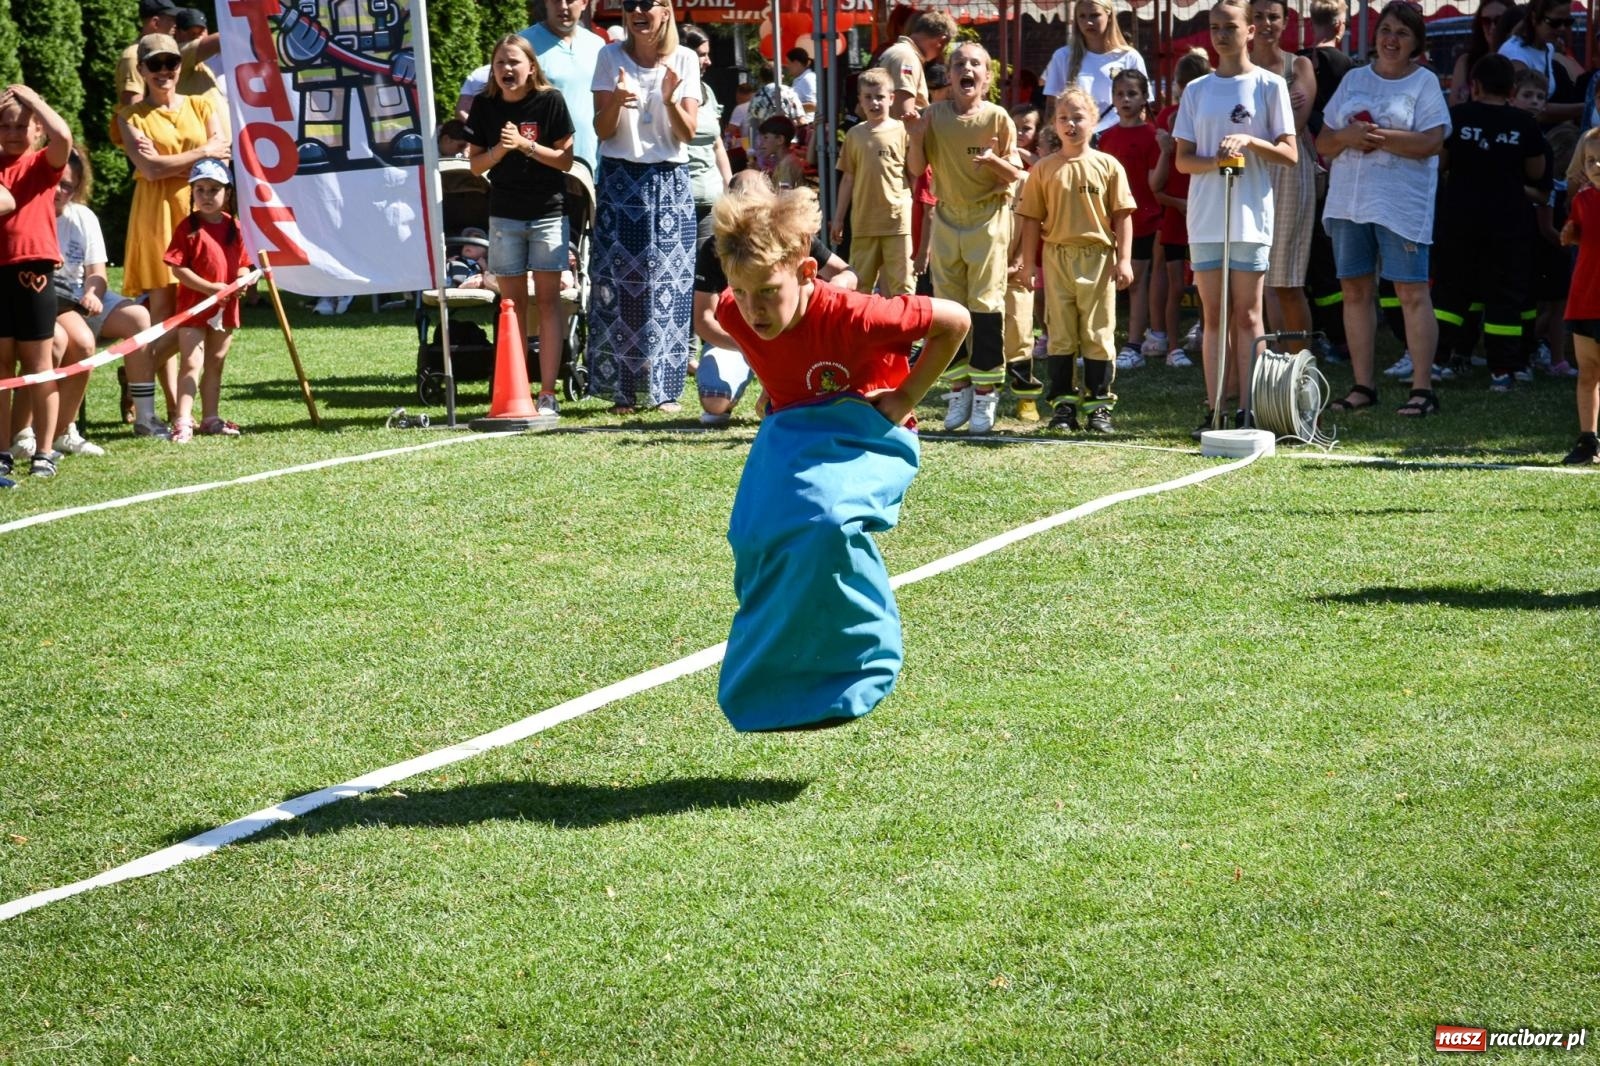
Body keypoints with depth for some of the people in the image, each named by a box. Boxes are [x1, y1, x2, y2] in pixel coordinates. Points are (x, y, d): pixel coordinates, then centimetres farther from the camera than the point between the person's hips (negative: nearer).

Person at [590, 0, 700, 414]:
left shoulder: (684, 60, 3)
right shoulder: (610, 57, 2)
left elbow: (688, 134, 0)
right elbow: (603, 130, 0)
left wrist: (669, 100, -18)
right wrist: (617, 101, -20)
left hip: (669, 181, 0)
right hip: (620, 179, 0)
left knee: (667, 282, -1)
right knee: (619, 281, -4)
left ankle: (665, 387, 4)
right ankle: (623, 389, 0)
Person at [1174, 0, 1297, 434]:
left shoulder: (1269, 85, 1)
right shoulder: (1196, 90, 11)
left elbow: (1290, 154, -2)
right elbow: (1182, 159, 9)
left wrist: (1248, 141, -18)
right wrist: (1214, 161, -12)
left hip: (1250, 216, -3)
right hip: (1205, 218, 3)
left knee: (1246, 315, -1)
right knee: (1213, 316, 4)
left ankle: (1247, 410, 0)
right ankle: (1213, 409, 5)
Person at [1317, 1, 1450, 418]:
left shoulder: (1425, 82, 3)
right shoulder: (1354, 79, 15)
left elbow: (1431, 142, -11)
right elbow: (1323, 143, 12)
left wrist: (1378, 136, -15)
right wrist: (1348, 136, -9)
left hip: (1401, 203, -5)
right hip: (1349, 200, 5)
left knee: (1412, 293, -7)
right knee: (1355, 291, 6)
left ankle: (1422, 389, -6)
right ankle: (1363, 386, 13)